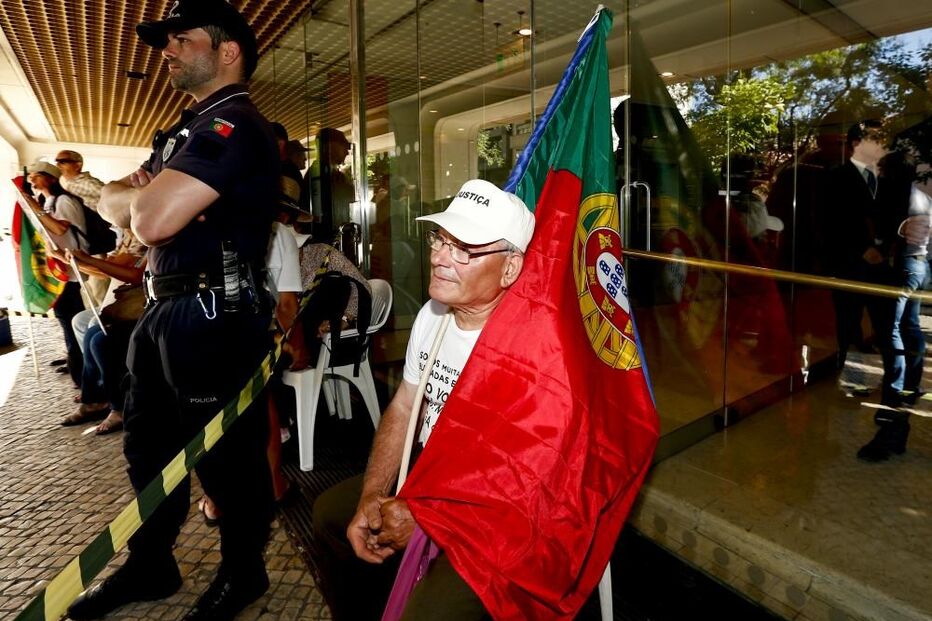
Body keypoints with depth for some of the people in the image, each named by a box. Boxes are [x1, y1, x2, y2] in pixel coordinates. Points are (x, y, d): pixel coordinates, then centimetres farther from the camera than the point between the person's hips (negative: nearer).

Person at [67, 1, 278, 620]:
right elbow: (109, 195, 19)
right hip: (164, 309, 10)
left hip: (214, 319, -10)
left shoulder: (234, 126, -14)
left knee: (225, 455, 4)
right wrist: (142, 186, -5)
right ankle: (149, 566, 39)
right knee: (148, 445, 20)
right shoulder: (191, 127, 19)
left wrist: (143, 191, -2)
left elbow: (153, 220, -26)